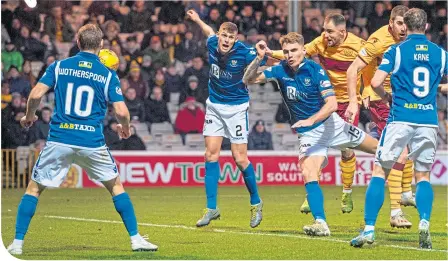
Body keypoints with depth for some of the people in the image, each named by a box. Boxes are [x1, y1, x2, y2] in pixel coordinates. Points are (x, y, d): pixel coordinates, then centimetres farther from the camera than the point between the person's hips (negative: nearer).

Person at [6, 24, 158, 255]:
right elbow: (121, 112, -4)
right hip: (92, 142, 0)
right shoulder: (108, 75, 2)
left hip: (59, 139, 0)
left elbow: (36, 95, -5)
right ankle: (135, 239, 14)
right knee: (116, 185, 18)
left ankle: (17, 243, 3)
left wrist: (29, 116, 15)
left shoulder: (59, 66, 3)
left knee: (34, 188, 12)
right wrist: (125, 129, 17)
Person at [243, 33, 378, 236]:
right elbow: (248, 79, -12)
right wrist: (259, 58, -28)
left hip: (330, 124, -2)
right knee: (308, 174, -21)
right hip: (308, 135, 2)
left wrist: (310, 120, -39)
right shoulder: (280, 70, -9)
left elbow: (332, 104, -26)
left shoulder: (315, 70, -20)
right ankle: (320, 223, -24)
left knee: (378, 148, 14)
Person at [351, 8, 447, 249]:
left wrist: (385, 96, 11)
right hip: (429, 121, 3)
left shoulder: (396, 51, -2)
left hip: (401, 119, -3)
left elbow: (376, 82, -10)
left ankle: (369, 230, -4)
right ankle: (424, 225, -9)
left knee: (380, 172, 5)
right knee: (423, 176, 14)